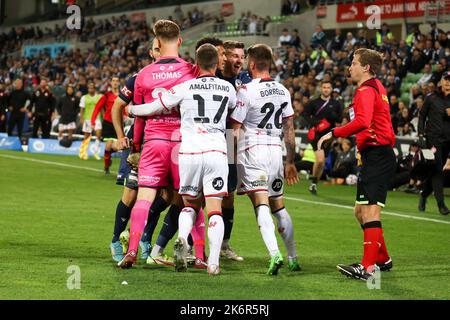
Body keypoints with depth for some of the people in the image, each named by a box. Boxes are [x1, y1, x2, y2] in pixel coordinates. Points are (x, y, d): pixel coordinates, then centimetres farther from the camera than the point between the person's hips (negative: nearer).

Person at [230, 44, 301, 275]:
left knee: (261, 205, -14)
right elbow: (289, 130, 14)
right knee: (278, 206, 16)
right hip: (275, 150, 6)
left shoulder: (247, 91, -9)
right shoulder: (283, 91, 10)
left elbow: (234, 129, -8)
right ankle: (293, 258, 20)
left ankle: (275, 254, -29)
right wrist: (291, 162, 20)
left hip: (253, 151, -6)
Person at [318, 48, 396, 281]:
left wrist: (334, 133, -25)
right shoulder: (376, 87, 19)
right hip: (374, 157, 11)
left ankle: (369, 267, -21)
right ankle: (382, 259, 26)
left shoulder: (366, 90, -12)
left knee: (370, 209, -16)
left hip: (377, 155, -11)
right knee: (360, 211, 16)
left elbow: (362, 122, -29)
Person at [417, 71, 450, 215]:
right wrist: (421, 133, 0)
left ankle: (423, 196, 29)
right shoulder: (431, 98, 2)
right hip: (433, 137, -3)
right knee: (437, 169, -11)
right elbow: (422, 115, 8)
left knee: (436, 170, 9)